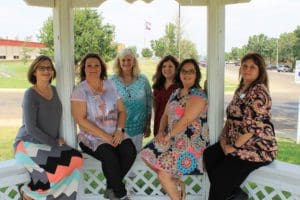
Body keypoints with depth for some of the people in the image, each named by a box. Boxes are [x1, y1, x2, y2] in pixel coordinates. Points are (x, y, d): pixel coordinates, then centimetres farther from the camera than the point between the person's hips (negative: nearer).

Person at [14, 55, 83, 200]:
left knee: (76, 159, -21)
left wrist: (57, 140, 3)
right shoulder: (30, 95, -12)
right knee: (63, 165, -29)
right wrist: (54, 143, -15)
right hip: (29, 144, -6)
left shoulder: (54, 90, 8)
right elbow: (31, 128, -18)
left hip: (49, 145, 6)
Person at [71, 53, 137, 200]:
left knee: (130, 151, -23)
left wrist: (119, 130, -10)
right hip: (92, 137, -4)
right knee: (110, 156, -31)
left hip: (115, 134, 4)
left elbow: (122, 110, 9)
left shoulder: (110, 85, 10)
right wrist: (105, 137, -18)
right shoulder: (80, 90, -3)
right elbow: (81, 120, -12)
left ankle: (111, 188, 0)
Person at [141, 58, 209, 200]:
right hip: (174, 139, 9)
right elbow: (165, 115, 13)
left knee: (162, 174, -13)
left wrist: (168, 136, -13)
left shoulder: (198, 95, -15)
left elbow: (185, 121, -21)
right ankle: (176, 183, 17)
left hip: (191, 142, -9)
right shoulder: (176, 93, 12)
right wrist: (161, 131, -4)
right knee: (147, 154, 2)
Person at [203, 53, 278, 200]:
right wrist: (223, 137, 1)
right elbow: (231, 117, 17)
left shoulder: (259, 91, -15)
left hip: (257, 148, -8)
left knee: (221, 176, -14)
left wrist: (234, 147, -15)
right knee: (208, 156, -9)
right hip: (236, 143, 9)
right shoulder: (240, 90, 13)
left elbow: (252, 125, -22)